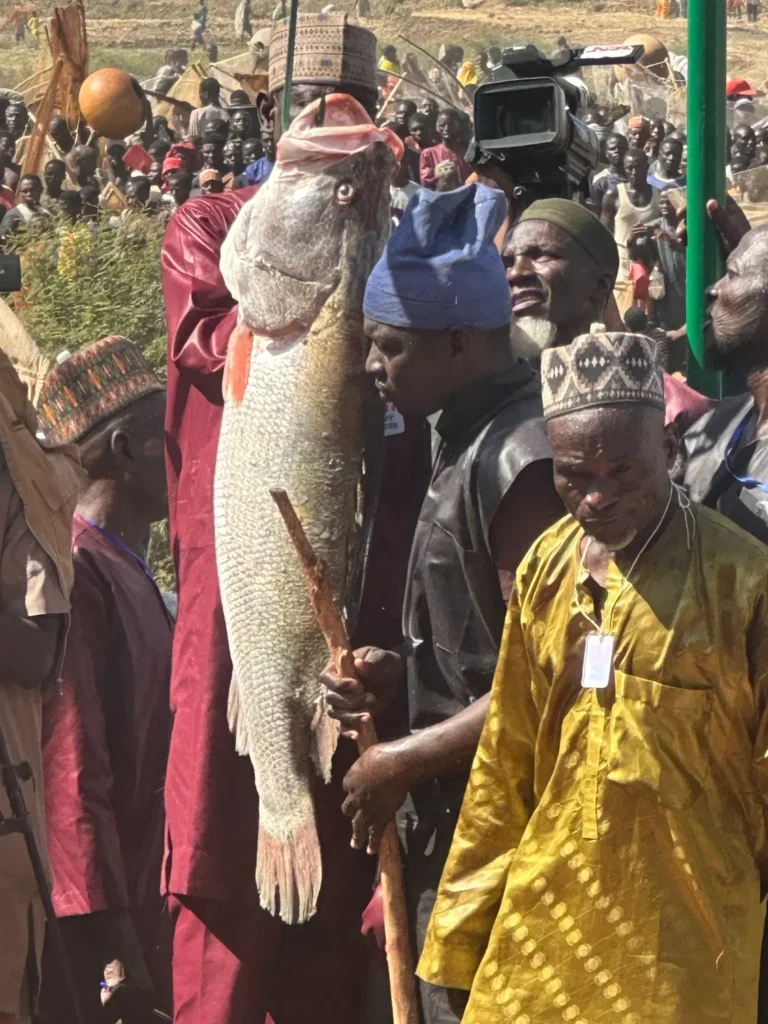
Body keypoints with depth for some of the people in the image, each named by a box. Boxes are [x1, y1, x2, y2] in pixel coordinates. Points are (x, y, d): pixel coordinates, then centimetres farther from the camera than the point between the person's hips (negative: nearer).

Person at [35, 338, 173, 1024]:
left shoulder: (132, 574, 15)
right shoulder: (75, 571, -15)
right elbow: (71, 774, -21)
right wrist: (108, 934, -22)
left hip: (136, 901, 9)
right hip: (90, 925, -9)